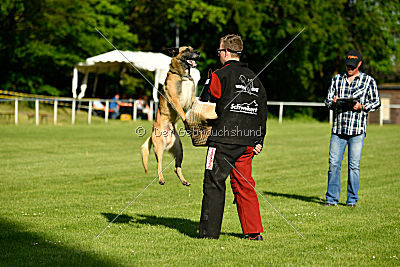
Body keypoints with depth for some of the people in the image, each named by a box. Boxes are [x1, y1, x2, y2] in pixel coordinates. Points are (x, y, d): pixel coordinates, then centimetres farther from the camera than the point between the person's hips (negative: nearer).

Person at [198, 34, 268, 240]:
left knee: (214, 184, -1)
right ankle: (254, 232, 10)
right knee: (244, 185, 12)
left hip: (223, 140, -6)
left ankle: (209, 233, -2)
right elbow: (262, 112, 17)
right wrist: (259, 141, 19)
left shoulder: (219, 76, -6)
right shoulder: (254, 78, 15)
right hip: (247, 143, 6)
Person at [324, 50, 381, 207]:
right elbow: (327, 101, 15)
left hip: (357, 130, -2)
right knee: (334, 163, -1)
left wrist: (361, 107, -11)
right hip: (338, 129, 3)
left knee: (354, 165, -2)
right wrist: (333, 102, -9)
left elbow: (376, 102, 6)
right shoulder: (337, 80, 15)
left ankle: (352, 199, 7)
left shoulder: (368, 81, 6)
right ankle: (332, 199, 5)